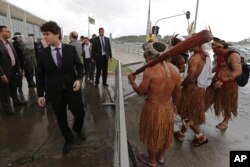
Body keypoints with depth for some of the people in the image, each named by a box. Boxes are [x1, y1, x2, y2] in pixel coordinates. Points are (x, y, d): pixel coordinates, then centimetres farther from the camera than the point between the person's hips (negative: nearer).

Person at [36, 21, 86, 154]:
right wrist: (40, 94, 2)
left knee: (80, 114, 10)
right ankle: (68, 139, 41)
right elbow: (40, 75, 3)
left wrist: (79, 79, -17)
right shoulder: (42, 54, -3)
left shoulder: (71, 49, -4)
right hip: (54, 93, 1)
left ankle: (77, 129, 46)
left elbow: (80, 67, 2)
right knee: (61, 119, 14)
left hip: (72, 89, 0)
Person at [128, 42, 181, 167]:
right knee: (164, 133, 26)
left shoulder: (150, 71, -24)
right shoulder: (175, 70, -6)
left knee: (152, 135, 18)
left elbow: (141, 92, -13)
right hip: (168, 107, 6)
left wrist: (132, 80, 4)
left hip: (153, 108, -5)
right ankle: (161, 157, 51)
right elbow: (177, 93, 3)